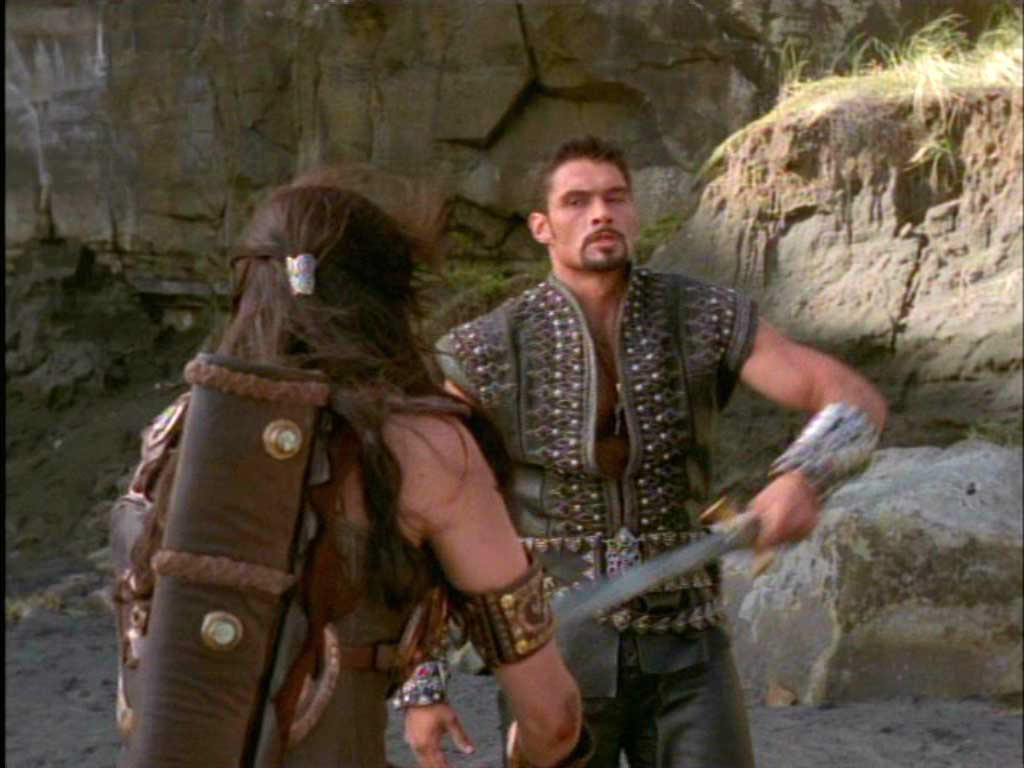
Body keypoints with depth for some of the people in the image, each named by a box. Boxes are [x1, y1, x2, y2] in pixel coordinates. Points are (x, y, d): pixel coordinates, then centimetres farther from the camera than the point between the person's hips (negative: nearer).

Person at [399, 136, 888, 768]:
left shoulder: (704, 316, -3)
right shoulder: (488, 351, -7)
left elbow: (858, 405, -13)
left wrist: (803, 480, -37)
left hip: (679, 650, 2)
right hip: (555, 652, -1)